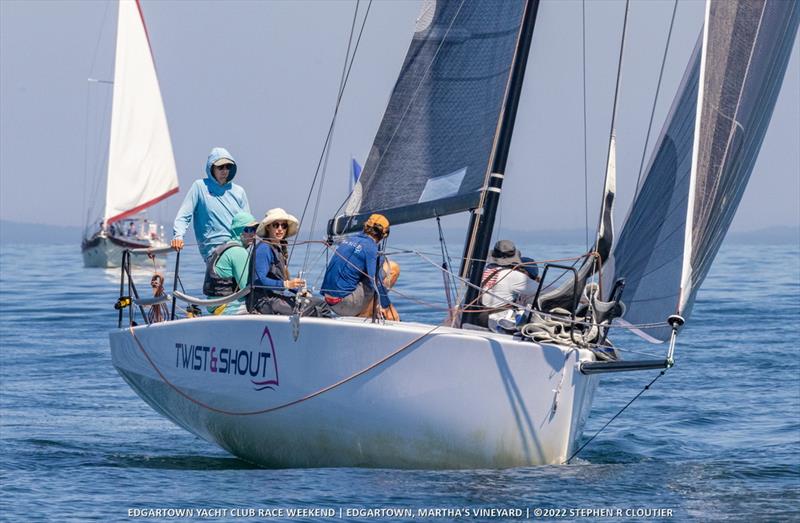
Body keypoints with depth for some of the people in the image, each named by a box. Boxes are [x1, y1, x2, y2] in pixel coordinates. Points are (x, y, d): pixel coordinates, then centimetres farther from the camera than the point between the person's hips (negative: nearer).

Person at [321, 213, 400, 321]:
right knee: (393, 268, -2)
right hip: (345, 302, -8)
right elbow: (375, 281, -17)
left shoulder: (349, 239, 14)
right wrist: (386, 306, -6)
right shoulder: (370, 247, -10)